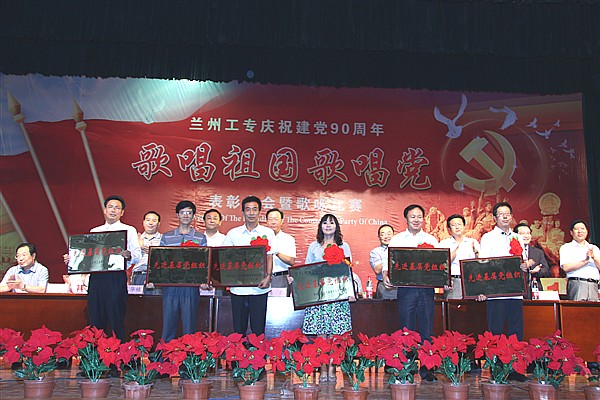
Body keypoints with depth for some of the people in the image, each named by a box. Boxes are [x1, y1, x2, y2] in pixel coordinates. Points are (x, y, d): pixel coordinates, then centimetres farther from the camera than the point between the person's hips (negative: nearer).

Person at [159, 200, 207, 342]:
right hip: (170, 286, 1)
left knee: (189, 327, 4)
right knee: (168, 324, 7)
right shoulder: (166, 237, 10)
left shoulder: (200, 238, 5)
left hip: (191, 288, -1)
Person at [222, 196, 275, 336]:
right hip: (238, 287, 1)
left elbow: (269, 257, 4)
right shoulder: (233, 233, 6)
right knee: (238, 328, 8)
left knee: (258, 329, 4)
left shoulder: (268, 233, 5)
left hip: (259, 287, -1)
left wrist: (268, 277, -9)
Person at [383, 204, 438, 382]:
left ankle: (426, 368, 11)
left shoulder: (431, 240, 12)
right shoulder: (396, 240, 9)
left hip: (426, 288, 1)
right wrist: (386, 275, -17)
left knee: (426, 329, 3)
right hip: (405, 288, -1)